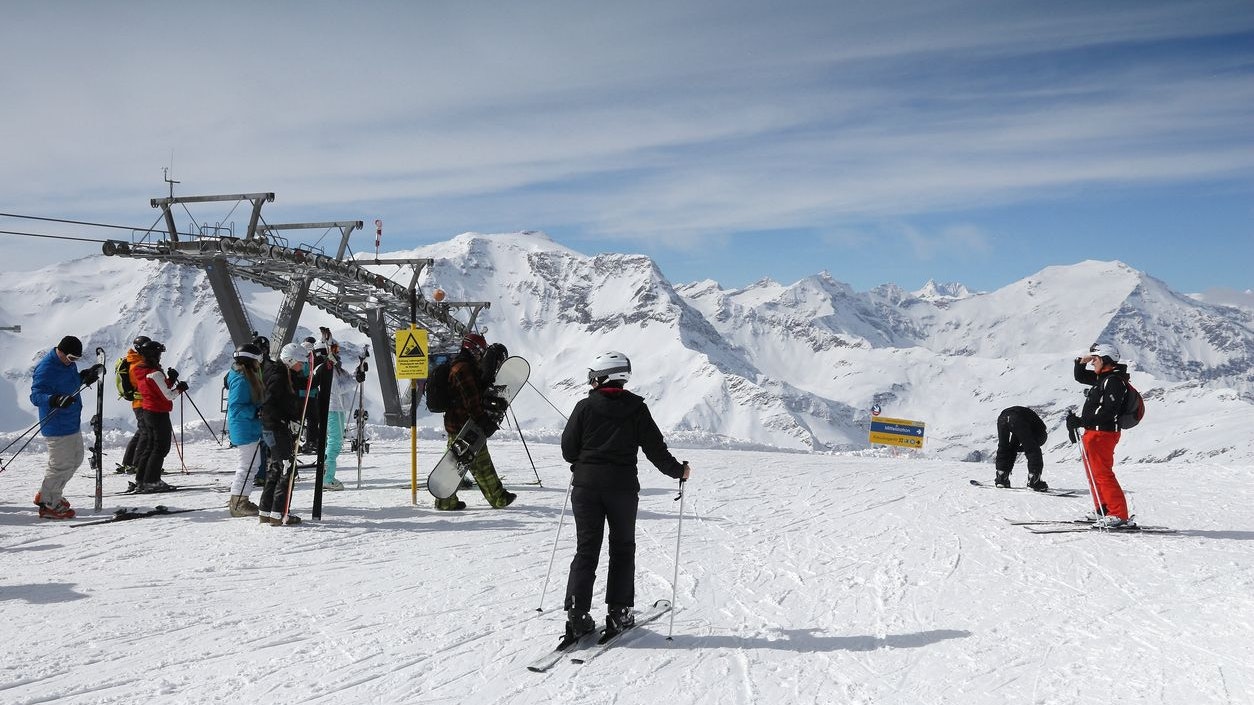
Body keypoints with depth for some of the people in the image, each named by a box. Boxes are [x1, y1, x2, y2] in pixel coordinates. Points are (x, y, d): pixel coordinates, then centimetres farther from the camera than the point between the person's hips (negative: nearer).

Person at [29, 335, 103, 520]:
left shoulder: (68, 364, 8)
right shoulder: (46, 368, -20)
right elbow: (36, 396, -26)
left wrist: (86, 375, 9)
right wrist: (56, 400, -43)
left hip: (72, 423, 10)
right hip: (57, 427, -10)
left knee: (76, 458, 21)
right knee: (61, 465, -5)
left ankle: (47, 494, 35)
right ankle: (48, 504, 10)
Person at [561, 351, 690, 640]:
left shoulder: (585, 407, -3)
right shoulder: (637, 409, -2)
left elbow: (568, 448, -1)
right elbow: (655, 449, -1)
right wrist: (679, 470, 15)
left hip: (586, 485, 0)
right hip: (623, 486, 0)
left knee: (586, 549, 5)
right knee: (622, 549, 13)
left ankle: (577, 615, 0)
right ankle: (618, 613, 12)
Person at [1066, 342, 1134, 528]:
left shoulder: (1113, 381, -17)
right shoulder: (1102, 378, 14)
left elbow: (1108, 411, -25)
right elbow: (1079, 377, 29)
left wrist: (1081, 421, -24)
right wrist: (1082, 362, 9)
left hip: (1103, 434, -11)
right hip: (1093, 432, 11)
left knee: (1102, 473, -11)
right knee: (1094, 473, 18)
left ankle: (1120, 516, -10)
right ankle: (1103, 511, 28)